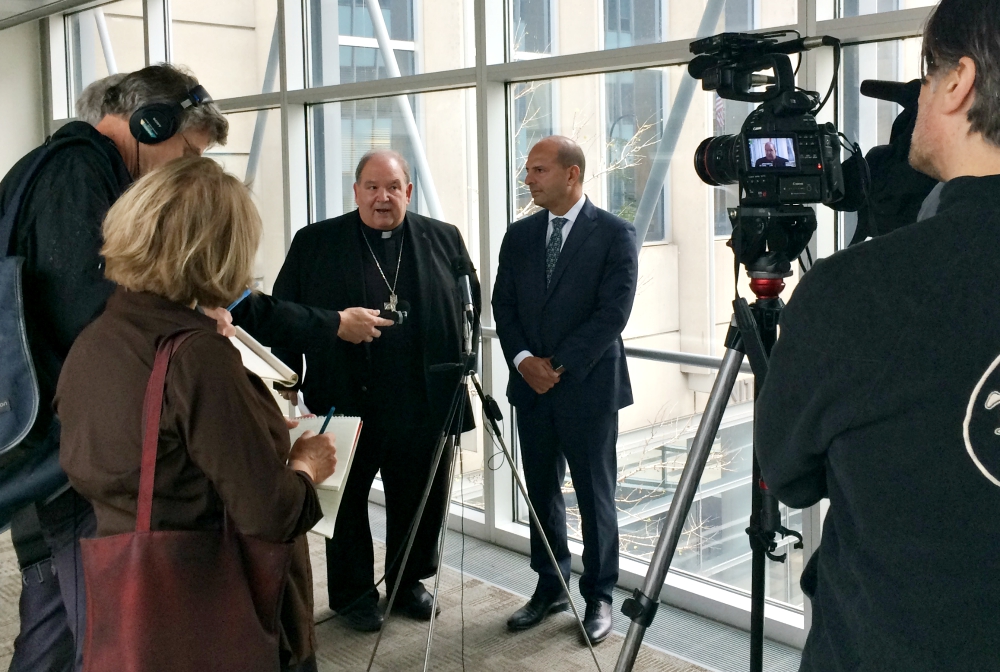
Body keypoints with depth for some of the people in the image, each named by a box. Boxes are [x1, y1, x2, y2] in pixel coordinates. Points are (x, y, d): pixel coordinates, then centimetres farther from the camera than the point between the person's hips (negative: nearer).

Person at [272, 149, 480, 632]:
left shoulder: (444, 239, 7)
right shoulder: (314, 243, 1)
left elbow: (471, 304, 12)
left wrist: (456, 368, 2)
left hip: (425, 405, 2)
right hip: (346, 402, -2)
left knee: (422, 501, 13)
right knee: (347, 502, 10)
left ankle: (409, 582, 33)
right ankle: (353, 593, 27)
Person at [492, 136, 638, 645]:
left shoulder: (614, 234, -6)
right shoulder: (519, 236, 9)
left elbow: (613, 312, -12)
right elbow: (504, 306, 8)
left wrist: (560, 366, -14)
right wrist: (523, 361, -7)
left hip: (588, 387, -5)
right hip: (531, 387, 5)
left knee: (595, 494, 4)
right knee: (541, 492, 12)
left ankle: (599, 597, 18)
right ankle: (550, 588, 26)